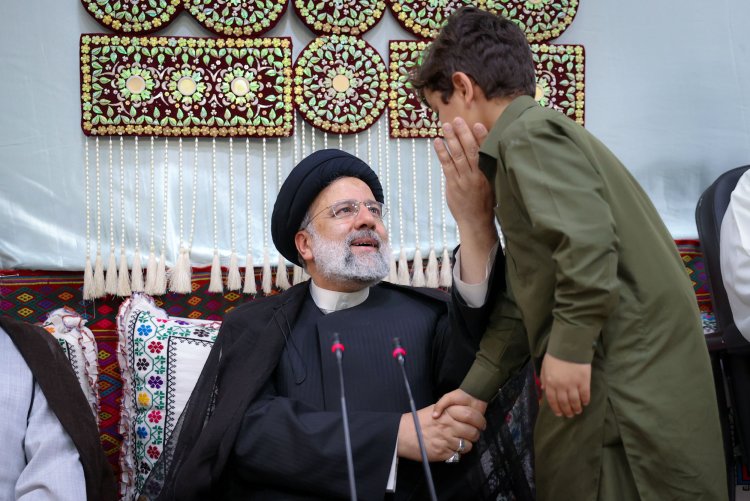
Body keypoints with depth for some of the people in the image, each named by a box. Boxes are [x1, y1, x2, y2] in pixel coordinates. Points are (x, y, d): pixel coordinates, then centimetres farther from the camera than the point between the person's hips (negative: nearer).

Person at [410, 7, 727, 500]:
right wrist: (477, 386, 18)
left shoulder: (528, 132, -8)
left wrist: (568, 347, -18)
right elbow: (530, 289, 20)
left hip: (626, 378, -10)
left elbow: (588, 239, -24)